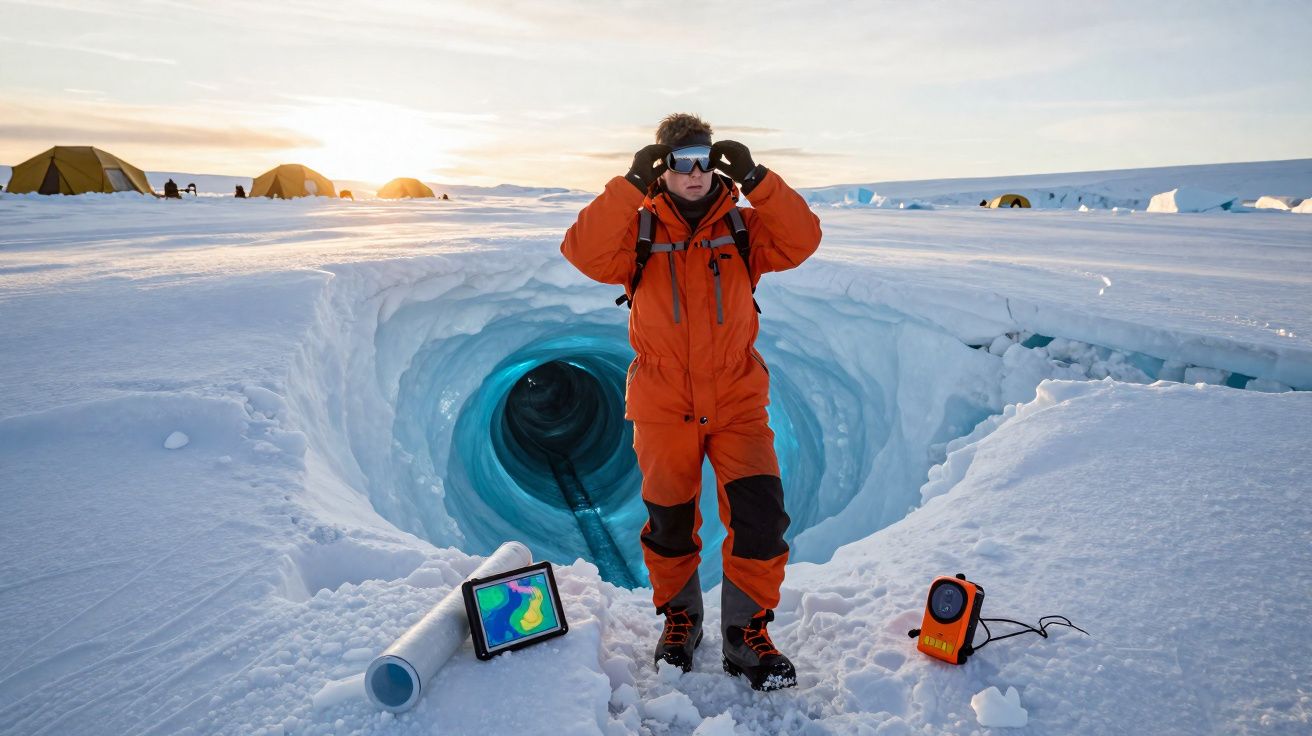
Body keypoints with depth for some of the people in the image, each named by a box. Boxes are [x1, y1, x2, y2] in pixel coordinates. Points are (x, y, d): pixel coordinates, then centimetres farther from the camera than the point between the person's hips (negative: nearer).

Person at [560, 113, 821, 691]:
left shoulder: (742, 225, 4)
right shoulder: (639, 227, 0)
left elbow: (801, 239, -12)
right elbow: (585, 252, -18)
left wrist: (755, 179, -19)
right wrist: (631, 184, -21)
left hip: (737, 400, 1)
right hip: (663, 406, 0)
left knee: (760, 511, -9)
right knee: (669, 519, 12)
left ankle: (746, 632, 12)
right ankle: (680, 617, 37)